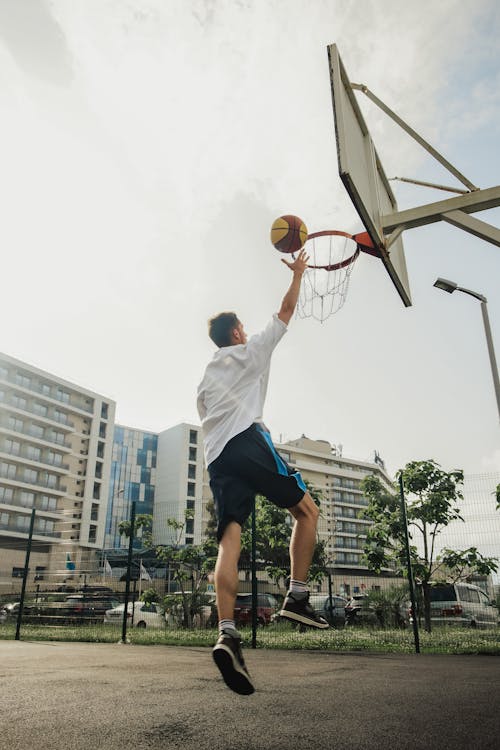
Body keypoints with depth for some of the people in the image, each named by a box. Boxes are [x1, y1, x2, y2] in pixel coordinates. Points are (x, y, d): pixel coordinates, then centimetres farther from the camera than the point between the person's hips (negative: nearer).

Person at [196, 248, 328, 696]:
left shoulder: (206, 377, 31)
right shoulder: (251, 351, 14)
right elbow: (286, 311, 20)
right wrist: (299, 272, 33)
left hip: (216, 456, 6)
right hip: (249, 441, -6)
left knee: (229, 538, -7)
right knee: (307, 511, 7)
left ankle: (228, 634, -22)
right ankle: (298, 598, -1)